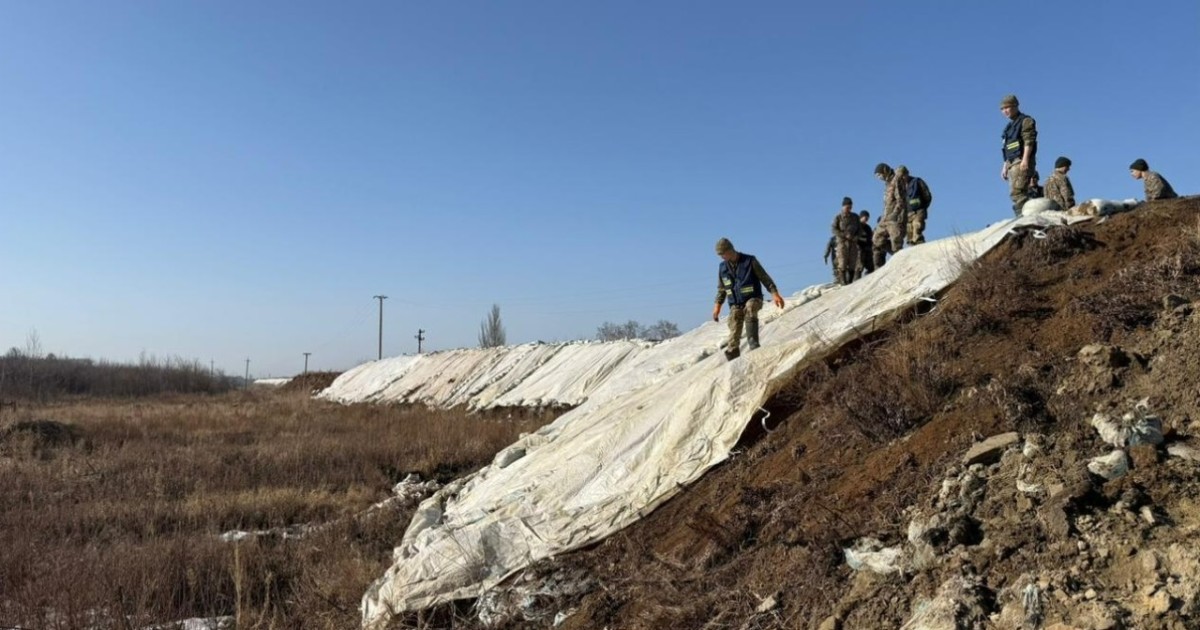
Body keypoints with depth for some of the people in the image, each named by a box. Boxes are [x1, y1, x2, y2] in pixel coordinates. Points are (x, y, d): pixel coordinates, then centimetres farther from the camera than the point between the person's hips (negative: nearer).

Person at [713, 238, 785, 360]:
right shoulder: (722, 267, 7)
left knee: (750, 310, -38)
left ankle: (753, 344, -42)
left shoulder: (750, 261, -6)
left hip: (753, 299, -4)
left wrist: (774, 293, -13)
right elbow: (721, 288, 18)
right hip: (735, 304, 4)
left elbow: (765, 278, -4)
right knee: (734, 334, -6)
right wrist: (718, 305, 10)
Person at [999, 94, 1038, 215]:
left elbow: (1029, 141, -13)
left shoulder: (1026, 121, 0)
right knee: (1020, 193, 5)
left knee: (1017, 192, -21)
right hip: (1011, 163, 9)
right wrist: (1005, 166, 20)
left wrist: (1025, 160, -24)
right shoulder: (1010, 126, 25)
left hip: (1022, 162, -9)